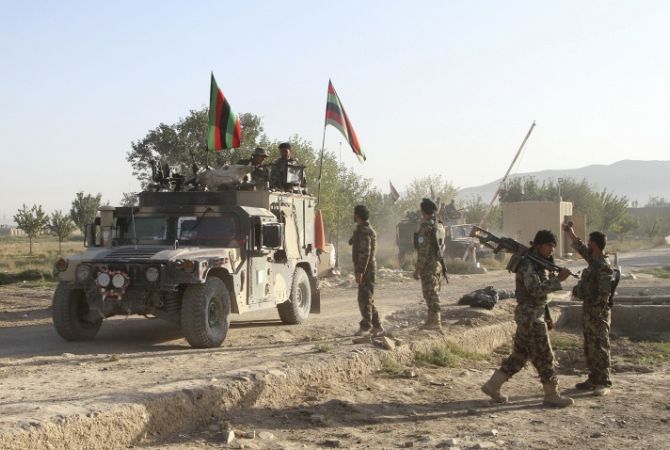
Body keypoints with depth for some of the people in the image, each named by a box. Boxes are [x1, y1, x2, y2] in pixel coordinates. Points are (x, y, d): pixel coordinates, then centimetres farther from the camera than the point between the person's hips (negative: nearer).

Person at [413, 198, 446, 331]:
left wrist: (418, 270, -15)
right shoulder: (440, 226, 9)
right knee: (434, 294, 16)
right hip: (438, 264, 9)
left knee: (430, 294, -5)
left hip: (428, 265, -8)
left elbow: (423, 250, -20)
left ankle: (435, 322, -4)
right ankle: (432, 320, 24)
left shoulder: (425, 227, -17)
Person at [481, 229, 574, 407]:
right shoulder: (527, 264, -17)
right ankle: (552, 395, 8)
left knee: (519, 355, 13)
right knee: (544, 356, -2)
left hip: (530, 315, 10)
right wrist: (558, 279, -24)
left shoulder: (539, 263, 14)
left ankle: (492, 385, 16)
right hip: (530, 316, -10)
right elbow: (536, 290, -25)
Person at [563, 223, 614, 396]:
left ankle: (604, 383, 2)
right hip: (588, 311, 9)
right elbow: (580, 248, 26)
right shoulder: (593, 261, 9)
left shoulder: (604, 267, -19)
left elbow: (604, 294, -21)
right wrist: (570, 232, 30)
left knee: (600, 348, -4)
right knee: (589, 348, 14)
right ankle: (593, 380, 22)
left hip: (598, 313, -9)